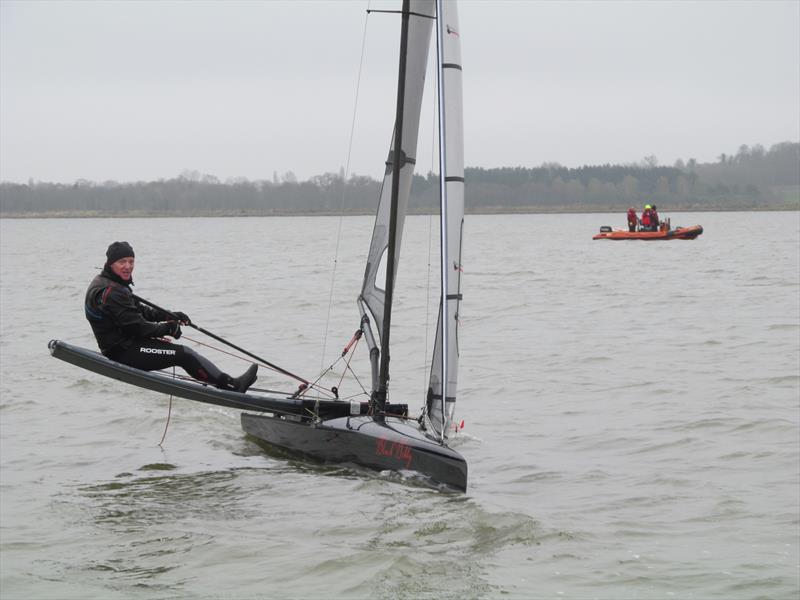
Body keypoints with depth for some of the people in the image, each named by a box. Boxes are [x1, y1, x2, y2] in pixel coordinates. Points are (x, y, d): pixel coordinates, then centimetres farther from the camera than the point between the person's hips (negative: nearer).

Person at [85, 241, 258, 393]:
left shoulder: (115, 285, 13)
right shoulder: (110, 292, -21)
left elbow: (139, 310, 18)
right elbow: (135, 326, -21)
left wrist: (169, 316, 5)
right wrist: (165, 328, -7)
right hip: (122, 353, -11)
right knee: (183, 354, -13)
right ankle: (232, 386, -13)